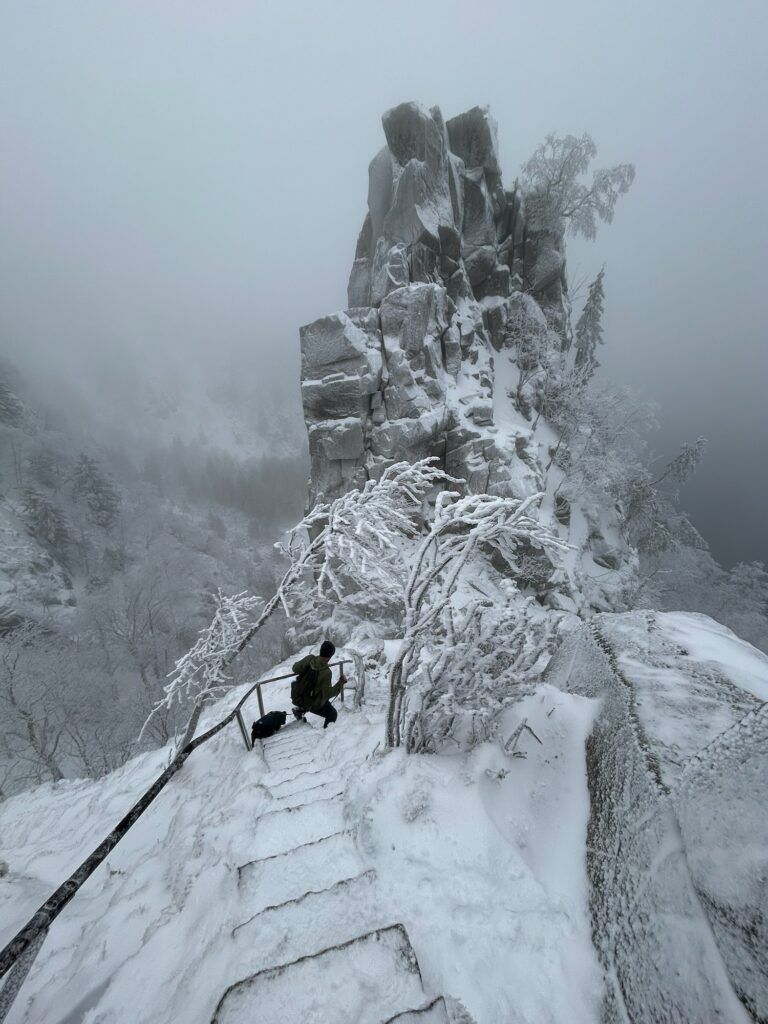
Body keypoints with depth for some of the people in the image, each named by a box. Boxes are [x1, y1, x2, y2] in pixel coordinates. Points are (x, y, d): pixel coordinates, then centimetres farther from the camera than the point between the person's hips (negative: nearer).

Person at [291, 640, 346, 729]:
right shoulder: (326, 672, -30)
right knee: (332, 714, 17)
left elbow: (295, 669, -2)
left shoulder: (309, 658, -18)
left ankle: (300, 709, 27)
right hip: (313, 704, -5)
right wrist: (341, 682, -17)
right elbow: (328, 694, -23)